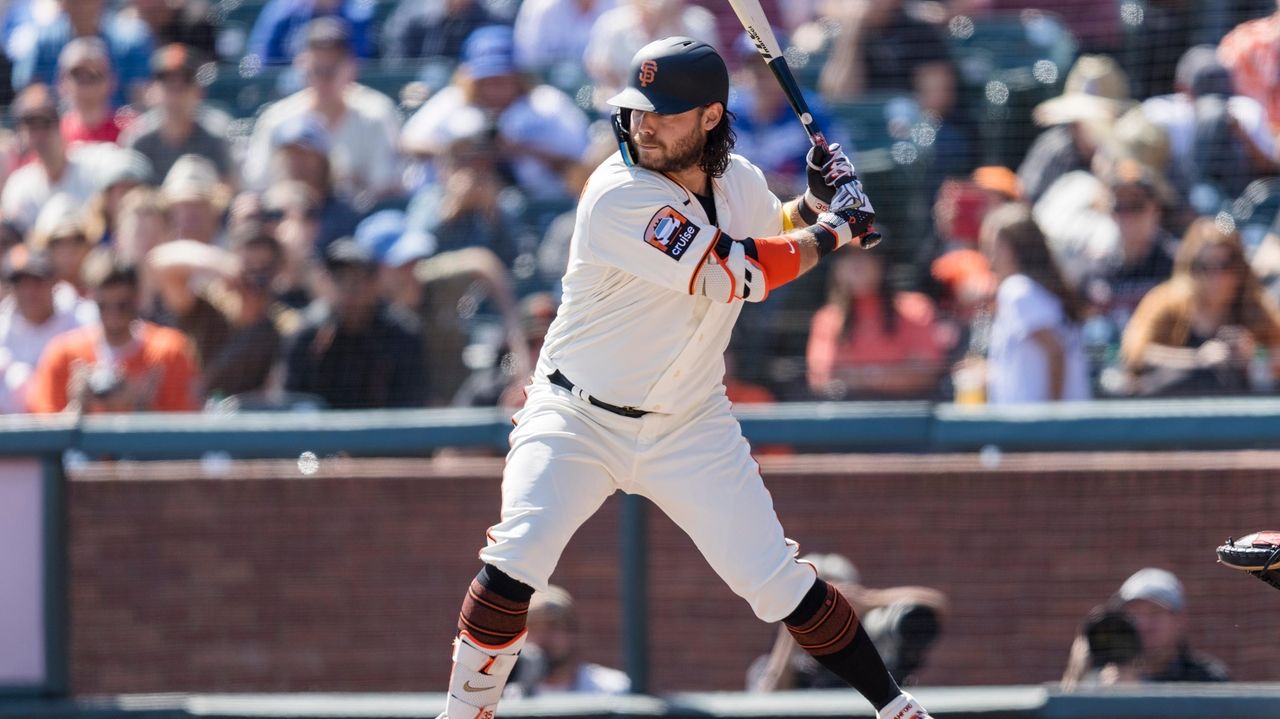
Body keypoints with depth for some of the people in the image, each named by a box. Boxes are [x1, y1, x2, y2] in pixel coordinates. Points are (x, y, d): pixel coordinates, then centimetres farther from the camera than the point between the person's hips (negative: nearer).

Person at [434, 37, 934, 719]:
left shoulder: (738, 180, -3)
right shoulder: (619, 195, -25)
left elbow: (772, 234, 21)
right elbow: (737, 273, -27)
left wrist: (815, 200, -1)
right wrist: (830, 232, -14)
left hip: (690, 428, 4)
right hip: (578, 420, -4)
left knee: (779, 584, 0)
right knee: (512, 566, -22)